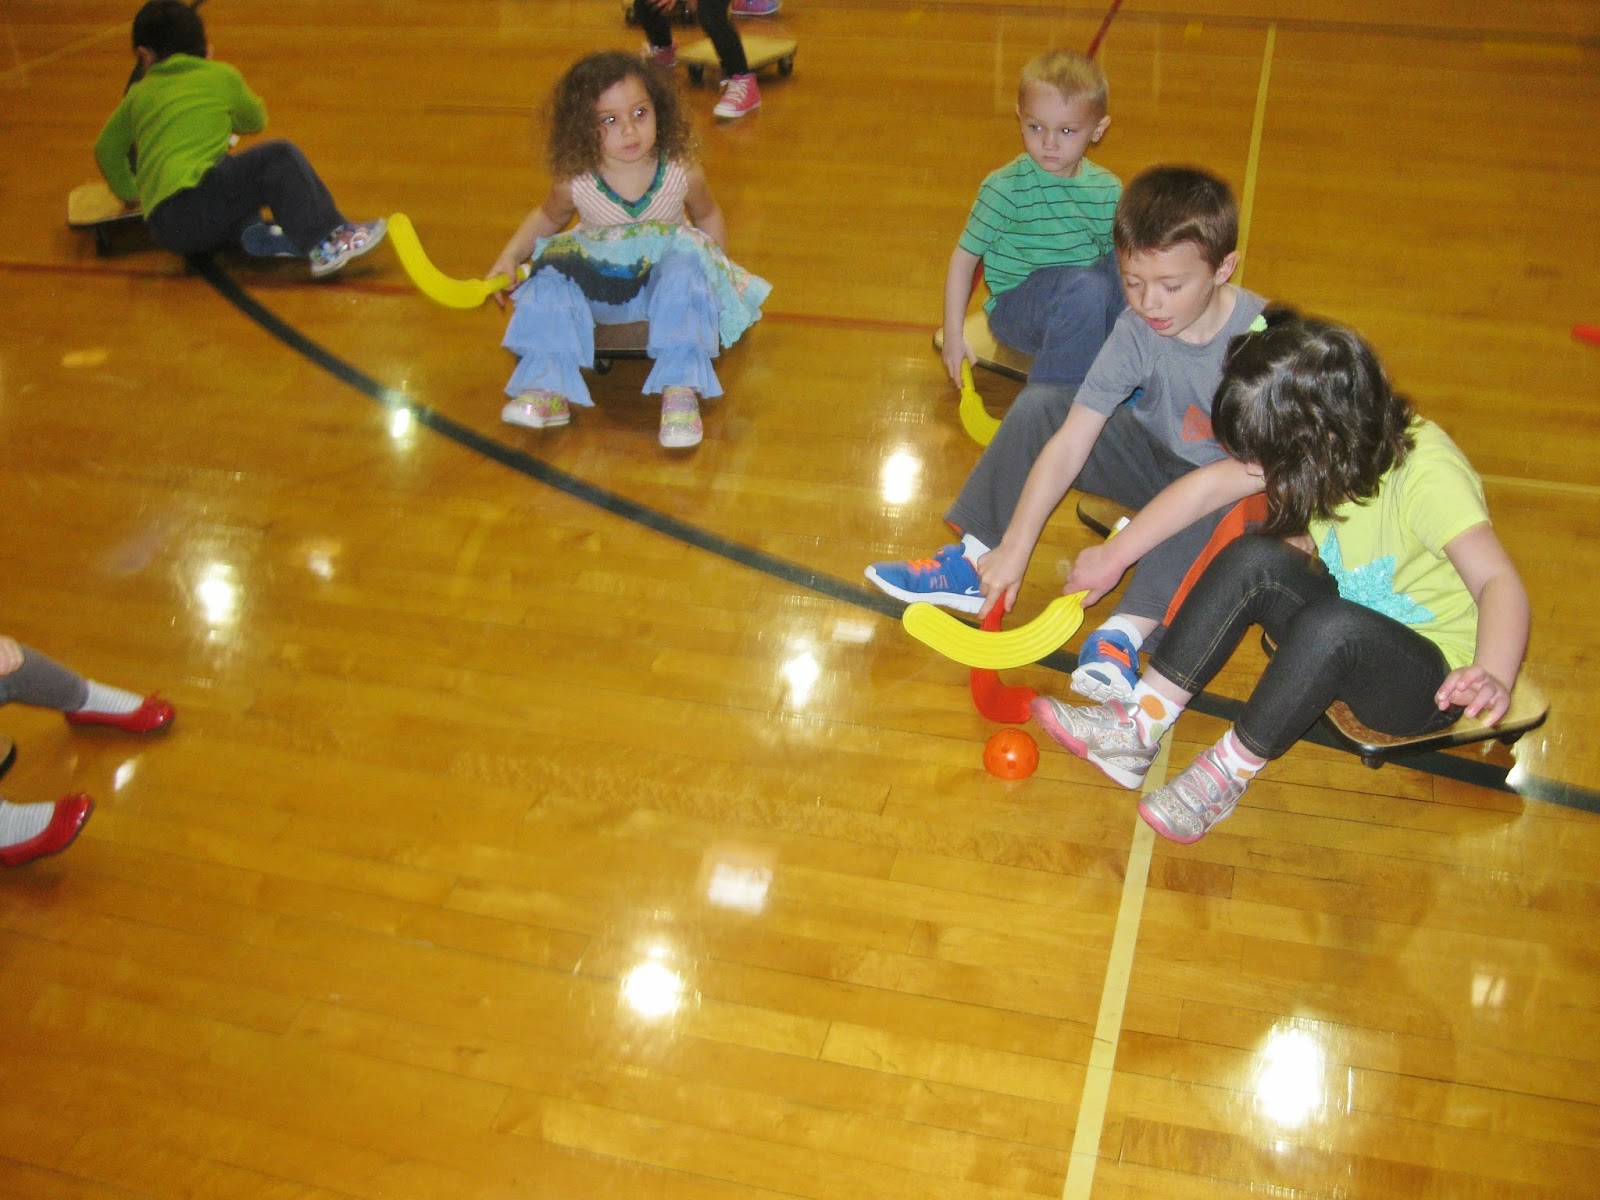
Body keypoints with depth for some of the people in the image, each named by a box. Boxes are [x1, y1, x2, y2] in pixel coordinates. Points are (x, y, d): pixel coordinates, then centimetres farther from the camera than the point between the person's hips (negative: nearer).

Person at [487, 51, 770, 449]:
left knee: (687, 264, -33)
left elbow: (708, 216, 6)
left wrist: (713, 265, -4)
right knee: (551, 274, -26)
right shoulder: (575, 182, -15)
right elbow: (547, 218, 8)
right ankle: (549, 387, -25)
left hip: (663, 275, -1)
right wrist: (510, 256, -4)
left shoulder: (681, 174, -16)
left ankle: (681, 390, -36)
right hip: (597, 285, 1)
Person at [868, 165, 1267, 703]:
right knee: (1039, 404, -11)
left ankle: (1128, 630, -39)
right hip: (1157, 457, 4)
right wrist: (1014, 548, -27)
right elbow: (1069, 445, -21)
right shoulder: (1135, 332, -18)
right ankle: (973, 561, -10)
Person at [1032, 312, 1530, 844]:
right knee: (1251, 559, -20)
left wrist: (1494, 677, -60)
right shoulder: (1327, 444, -10)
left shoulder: (1428, 475, -29)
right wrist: (1114, 556, 2)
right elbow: (1206, 486, -2)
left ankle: (1228, 772, -19)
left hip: (1430, 683, -6)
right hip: (1340, 642, 6)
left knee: (1331, 624, -38)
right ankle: (1138, 728, -19)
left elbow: (1499, 580, -41)